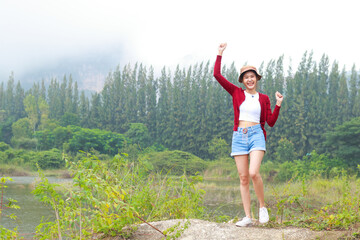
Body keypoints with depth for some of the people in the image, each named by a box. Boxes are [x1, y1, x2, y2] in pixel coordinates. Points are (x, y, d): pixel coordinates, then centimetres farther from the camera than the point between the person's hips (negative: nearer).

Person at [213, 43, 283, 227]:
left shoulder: (263, 99, 10)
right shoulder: (237, 93, 9)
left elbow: (271, 122, 6)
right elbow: (217, 75, 3)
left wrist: (278, 105, -5)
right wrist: (220, 54, 2)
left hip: (256, 136, -1)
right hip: (239, 136, 2)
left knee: (254, 173, -22)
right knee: (243, 178, -1)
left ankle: (263, 206, 0)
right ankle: (247, 217, 2)